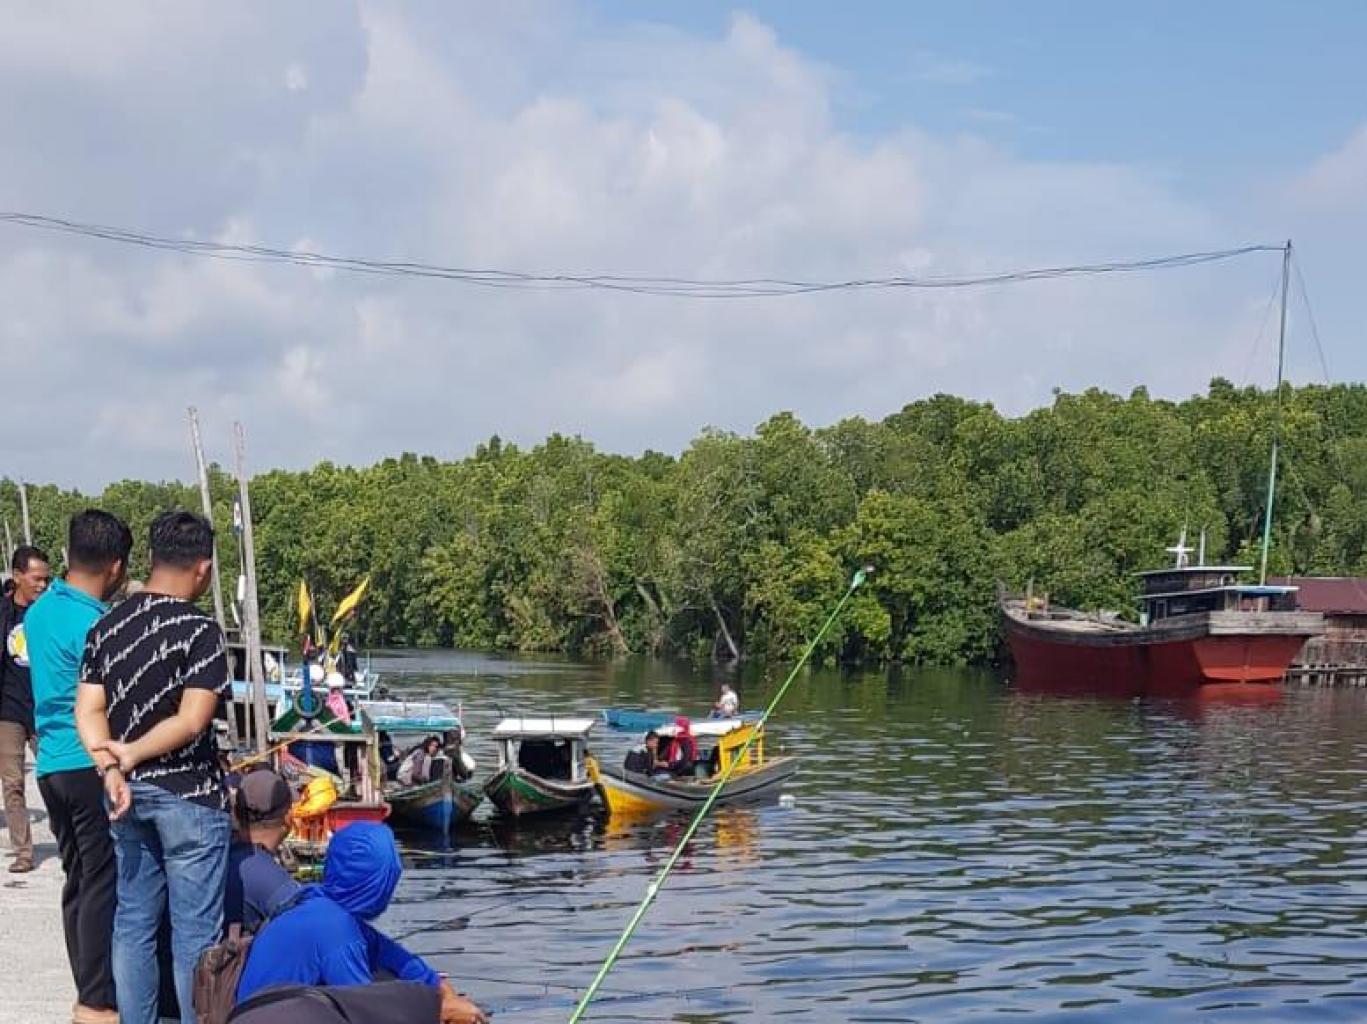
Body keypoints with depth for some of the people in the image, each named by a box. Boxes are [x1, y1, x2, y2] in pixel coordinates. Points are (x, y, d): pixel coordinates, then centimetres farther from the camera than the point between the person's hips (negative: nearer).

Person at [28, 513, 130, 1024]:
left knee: (77, 880, 13)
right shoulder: (97, 627, -17)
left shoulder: (39, 611, 9)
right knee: (103, 884, -3)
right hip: (92, 766, -8)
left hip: (50, 765, 8)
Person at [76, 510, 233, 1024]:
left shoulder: (107, 625, 6)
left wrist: (111, 768, -11)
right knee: (195, 931, 1)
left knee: (133, 921, 14)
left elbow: (88, 711, 0)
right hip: (187, 794, -6)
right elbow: (192, 721, -19)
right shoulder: (199, 630, -14)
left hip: (127, 792, 6)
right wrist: (133, 754, -8)